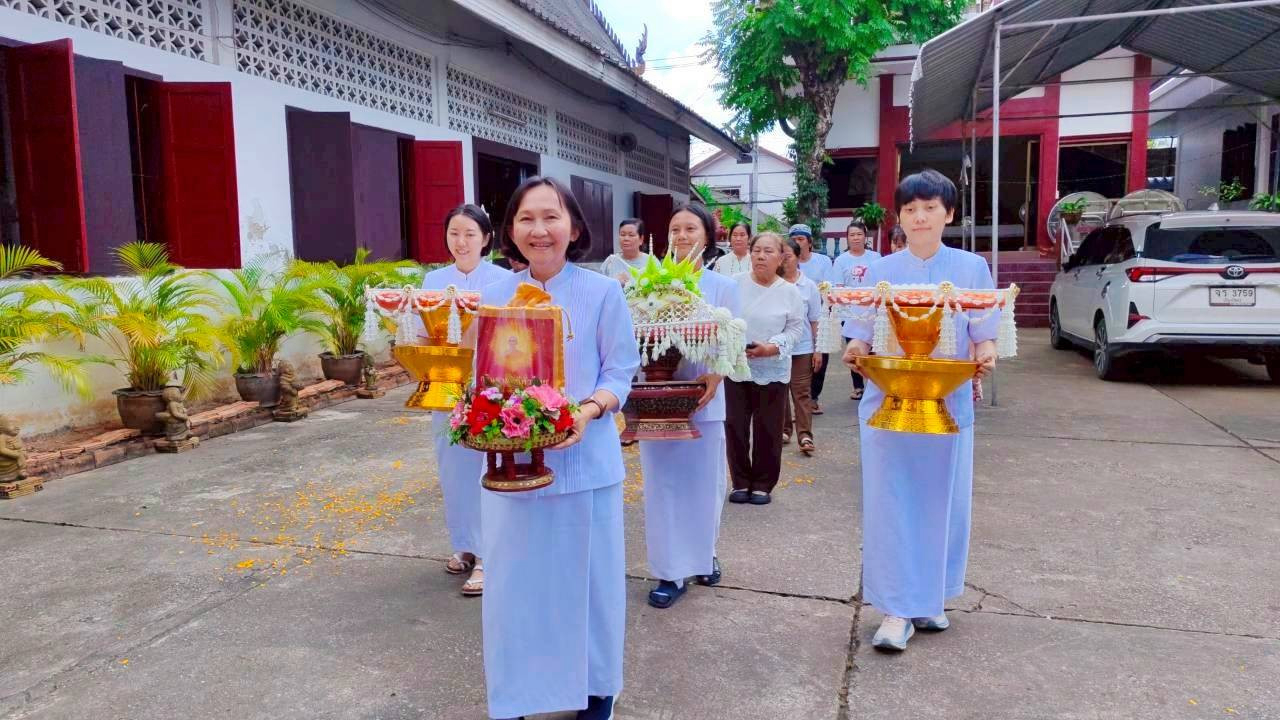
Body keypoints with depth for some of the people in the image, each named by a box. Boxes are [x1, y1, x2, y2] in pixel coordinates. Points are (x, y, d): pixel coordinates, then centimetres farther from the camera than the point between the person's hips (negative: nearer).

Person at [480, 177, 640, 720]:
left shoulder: (603, 293, -4)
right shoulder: (494, 297, 4)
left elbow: (620, 372, -3)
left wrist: (589, 409, -22)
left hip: (583, 458, -2)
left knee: (586, 576, 11)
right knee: (512, 579, 10)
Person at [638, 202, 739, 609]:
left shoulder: (722, 286, 3)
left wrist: (714, 377, -20)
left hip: (703, 397, 0)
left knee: (704, 480, 11)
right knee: (663, 482, 3)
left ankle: (704, 554, 32)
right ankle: (671, 571, 11)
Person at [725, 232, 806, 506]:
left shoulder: (790, 292, -3)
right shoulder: (734, 283, -3)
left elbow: (796, 328, -1)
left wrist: (772, 347, -15)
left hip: (772, 370, 0)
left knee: (768, 430, 6)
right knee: (735, 427, 7)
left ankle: (763, 484, 22)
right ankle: (741, 482, 22)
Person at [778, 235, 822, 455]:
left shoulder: (809, 286, 0)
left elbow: (814, 321, 4)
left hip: (802, 348, -1)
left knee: (801, 392, 0)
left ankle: (805, 435, -2)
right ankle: (783, 429, 23)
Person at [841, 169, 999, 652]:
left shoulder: (972, 268, 4)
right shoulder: (880, 272, 4)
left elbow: (984, 337, 4)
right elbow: (862, 340, 3)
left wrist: (985, 357, -18)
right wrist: (855, 351, -18)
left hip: (948, 405, 1)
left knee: (941, 503, 8)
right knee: (890, 504, -1)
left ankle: (927, 599, 26)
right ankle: (896, 612, 7)